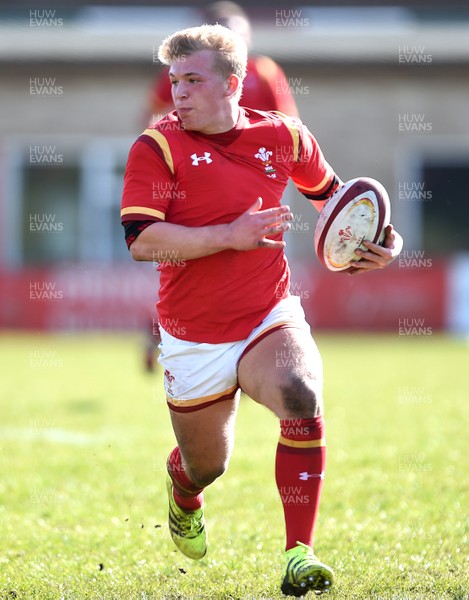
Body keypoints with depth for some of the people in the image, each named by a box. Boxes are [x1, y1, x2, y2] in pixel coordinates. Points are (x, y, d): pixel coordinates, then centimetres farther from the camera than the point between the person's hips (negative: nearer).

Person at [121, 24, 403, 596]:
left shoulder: (283, 135, 1)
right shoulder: (157, 147, -10)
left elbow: (330, 190, 22)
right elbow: (141, 240, -21)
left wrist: (377, 240, 6)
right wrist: (230, 235, -24)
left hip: (269, 320, 1)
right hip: (194, 340, -1)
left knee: (302, 399, -30)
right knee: (206, 466, 12)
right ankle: (183, 498, 54)